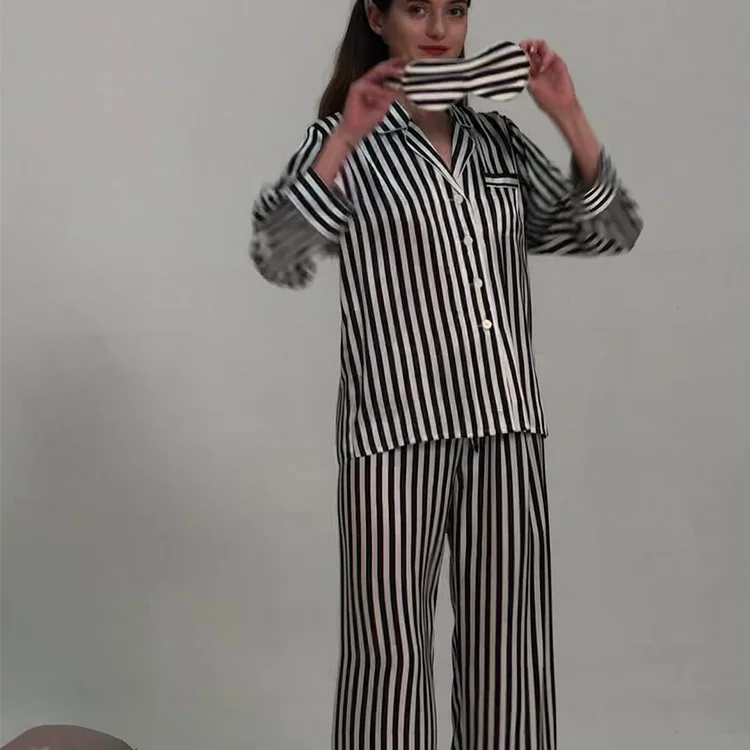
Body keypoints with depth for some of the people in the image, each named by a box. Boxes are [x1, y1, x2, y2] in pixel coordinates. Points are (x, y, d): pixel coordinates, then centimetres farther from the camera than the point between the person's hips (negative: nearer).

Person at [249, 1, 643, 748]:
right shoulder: (346, 140, 2)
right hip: (396, 430, -4)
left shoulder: (498, 139, 13)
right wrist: (345, 140, -21)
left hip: (508, 426, 4)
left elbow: (610, 233, 8)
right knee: (389, 647, 6)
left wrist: (569, 116, -2)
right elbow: (279, 259, -13)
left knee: (509, 641, 11)